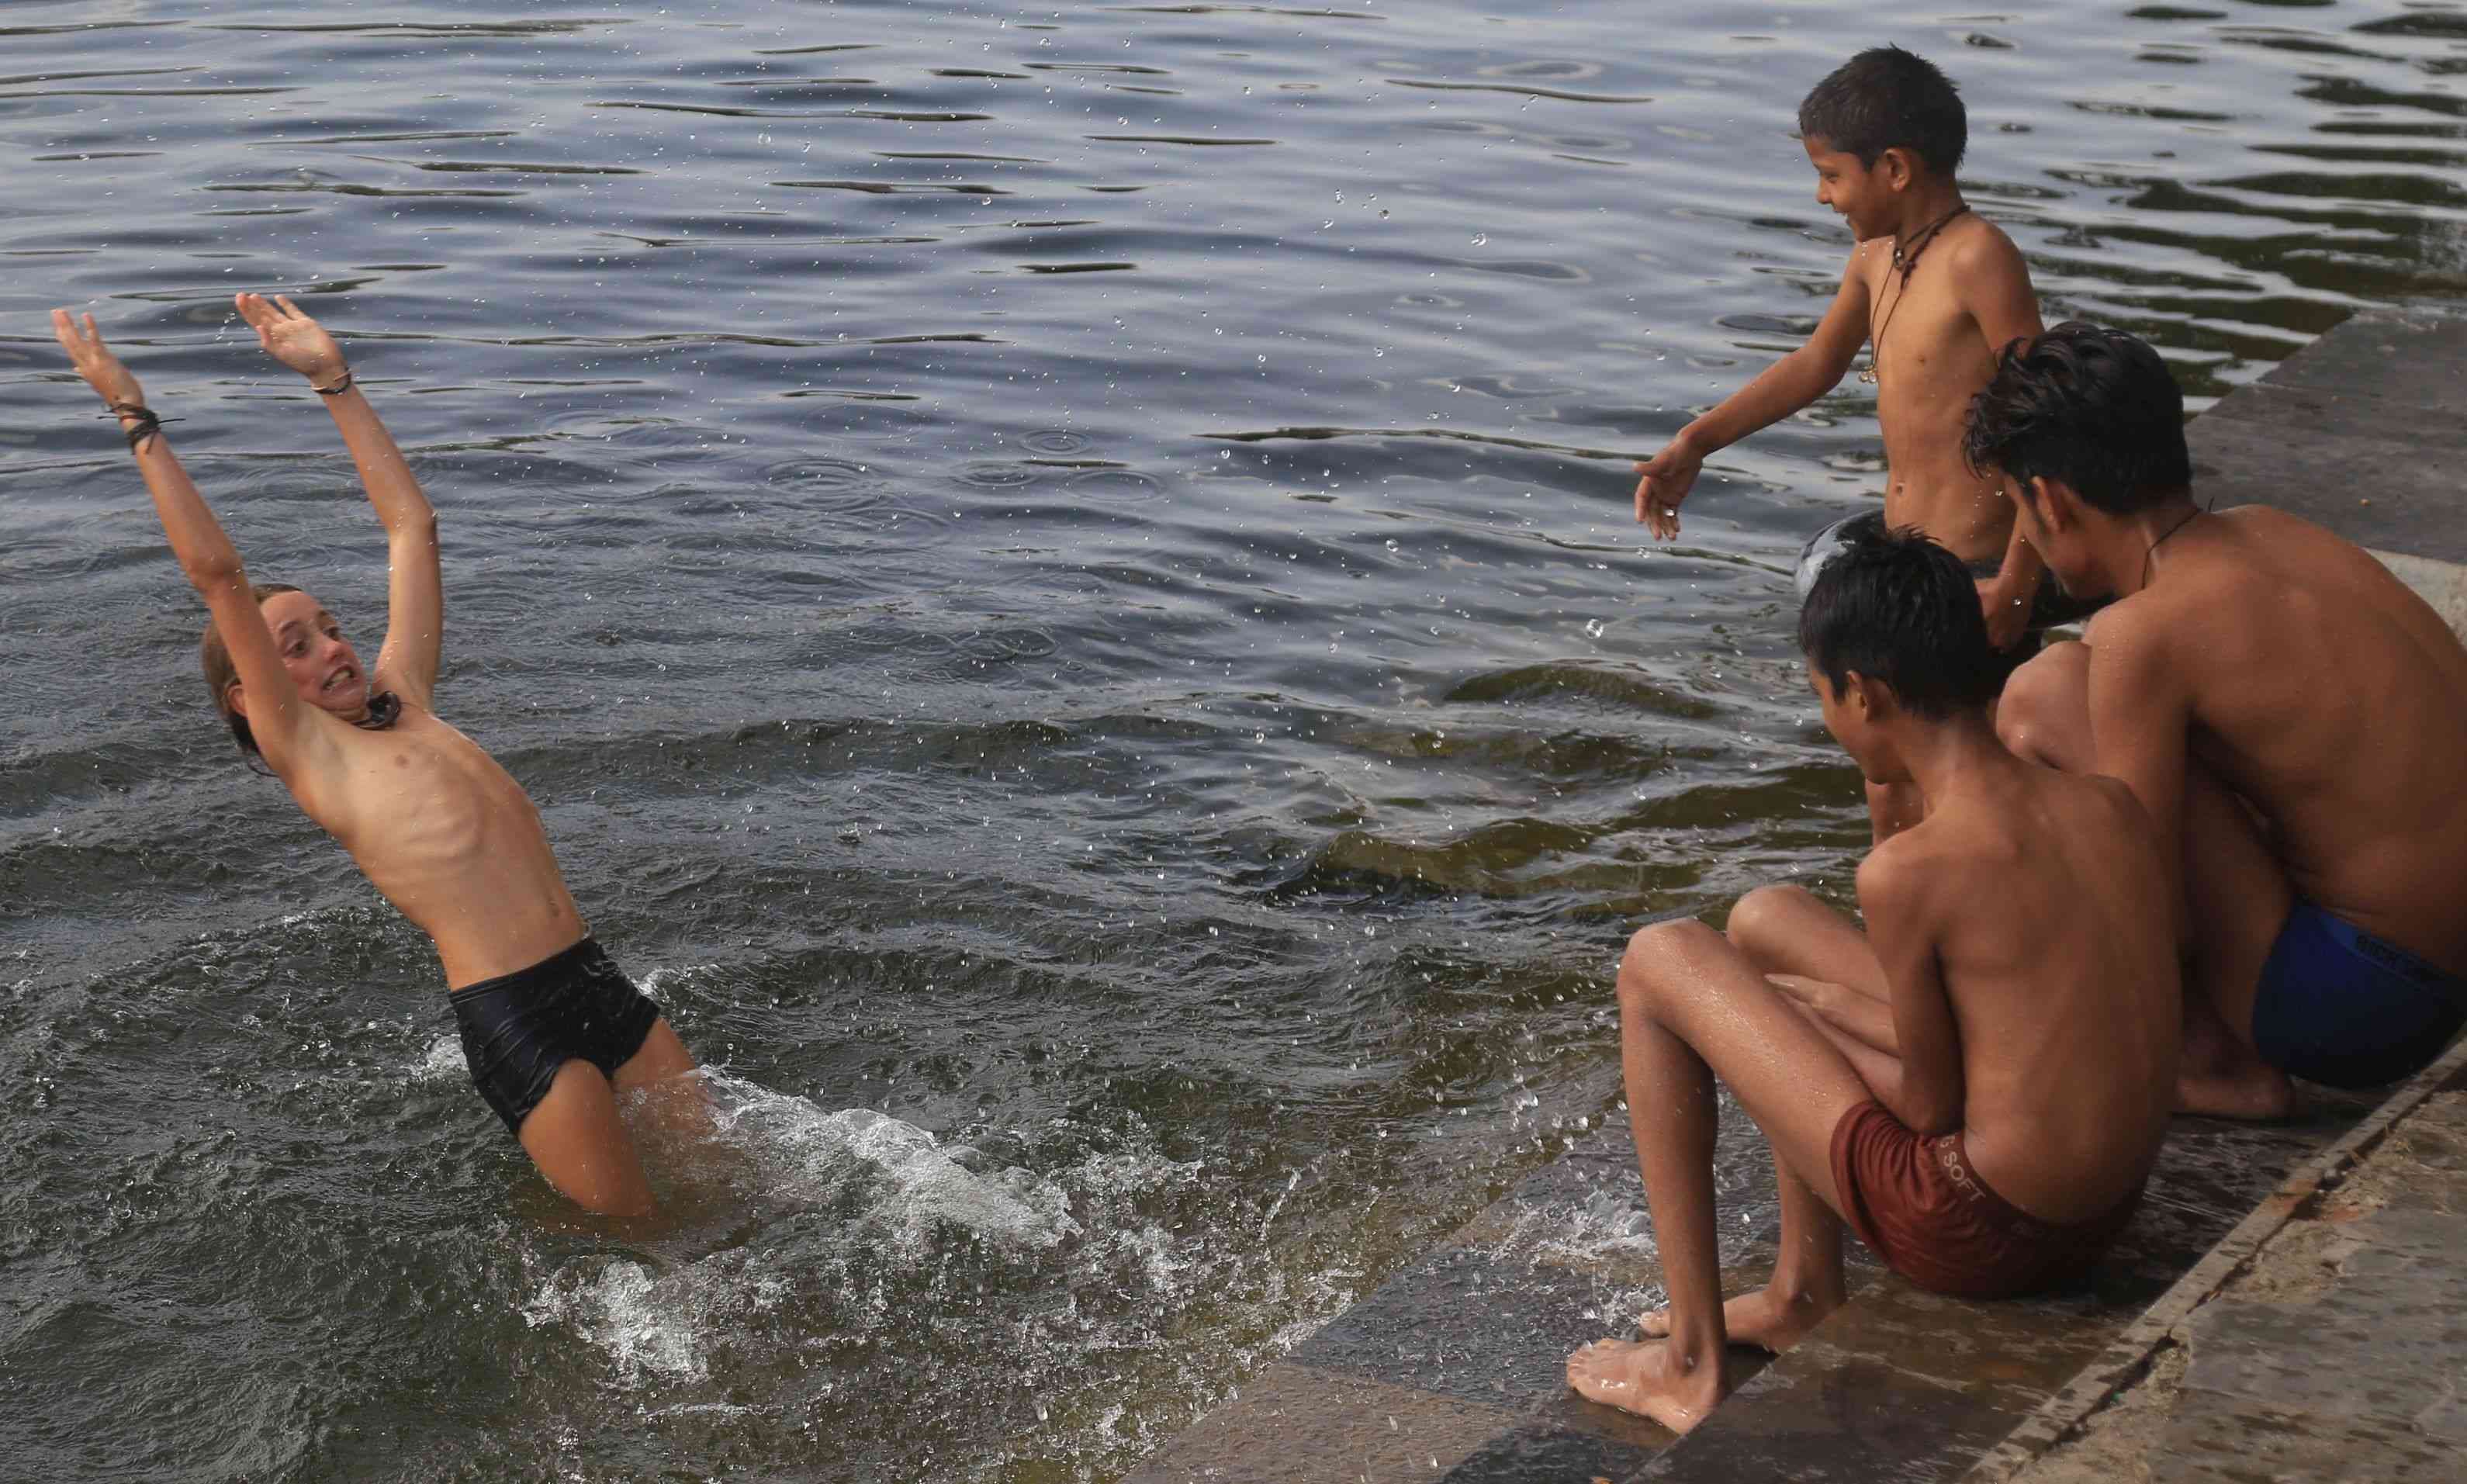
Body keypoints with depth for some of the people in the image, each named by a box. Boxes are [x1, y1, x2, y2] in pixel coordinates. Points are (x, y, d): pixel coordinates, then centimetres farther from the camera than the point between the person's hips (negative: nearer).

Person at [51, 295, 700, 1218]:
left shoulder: (404, 705, 18)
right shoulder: (302, 753, 1)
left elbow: (411, 524, 24)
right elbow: (217, 574, -5)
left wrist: (332, 378, 25)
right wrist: (137, 421, -3)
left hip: (597, 981, 7)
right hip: (517, 1025, -7)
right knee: (635, 1232, -3)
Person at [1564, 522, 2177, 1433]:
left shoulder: (1908, 872, -23)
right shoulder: (2111, 808, -1)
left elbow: (1933, 1103, -14)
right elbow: (2053, 1002, 9)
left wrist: (1833, 1010, 6)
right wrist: (1851, 1011, 8)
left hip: (1976, 1237, -8)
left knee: (1660, 962, 3)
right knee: (1764, 921, 20)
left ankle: (1693, 1361, 9)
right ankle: (1806, 1290, 29)